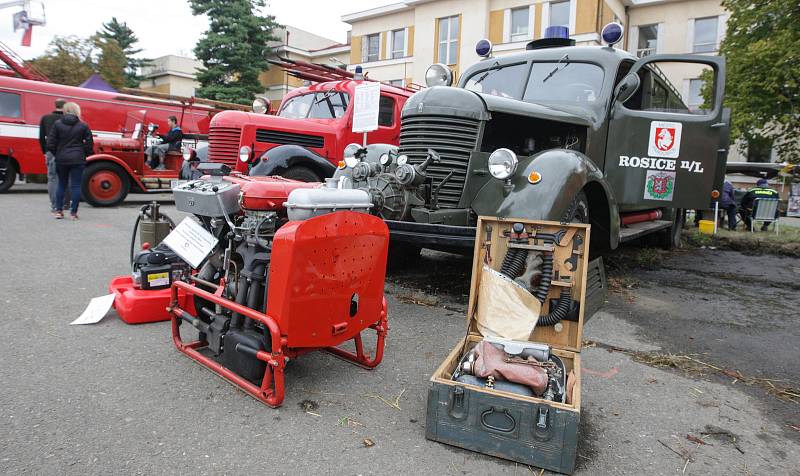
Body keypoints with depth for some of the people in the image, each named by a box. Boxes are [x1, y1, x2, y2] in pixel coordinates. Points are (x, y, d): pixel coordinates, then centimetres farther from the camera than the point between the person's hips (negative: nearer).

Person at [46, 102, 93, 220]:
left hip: (61, 159, 2)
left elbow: (50, 143, -1)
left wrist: (57, 154, 14)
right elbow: (89, 143, -2)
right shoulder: (83, 126, -2)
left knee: (61, 184, 14)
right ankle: (73, 212, 0)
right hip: (78, 160, -2)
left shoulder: (57, 124, 0)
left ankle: (59, 211, 15)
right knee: (76, 185, 1)